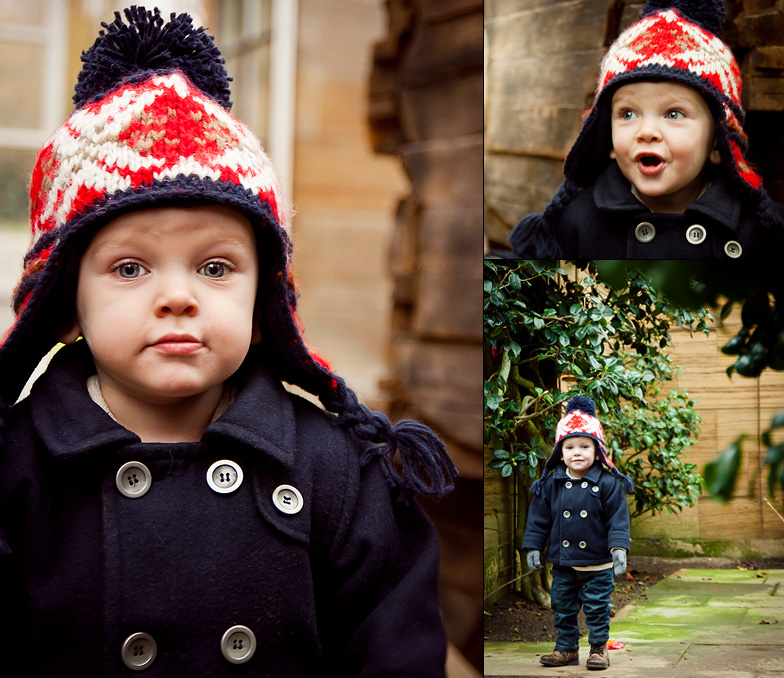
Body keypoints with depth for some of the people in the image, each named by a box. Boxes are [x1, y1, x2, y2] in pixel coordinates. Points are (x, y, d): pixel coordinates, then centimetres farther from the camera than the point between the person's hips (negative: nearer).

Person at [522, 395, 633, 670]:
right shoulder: (550, 484, -2)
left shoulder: (608, 483, -10)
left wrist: (619, 548, -16)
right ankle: (566, 648, 28)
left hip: (597, 563, -3)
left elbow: (618, 519, -8)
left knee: (597, 607, 6)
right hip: (562, 563, 3)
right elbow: (539, 517, 5)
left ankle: (599, 648, 23)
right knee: (562, 607, 13)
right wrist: (533, 547, 3)